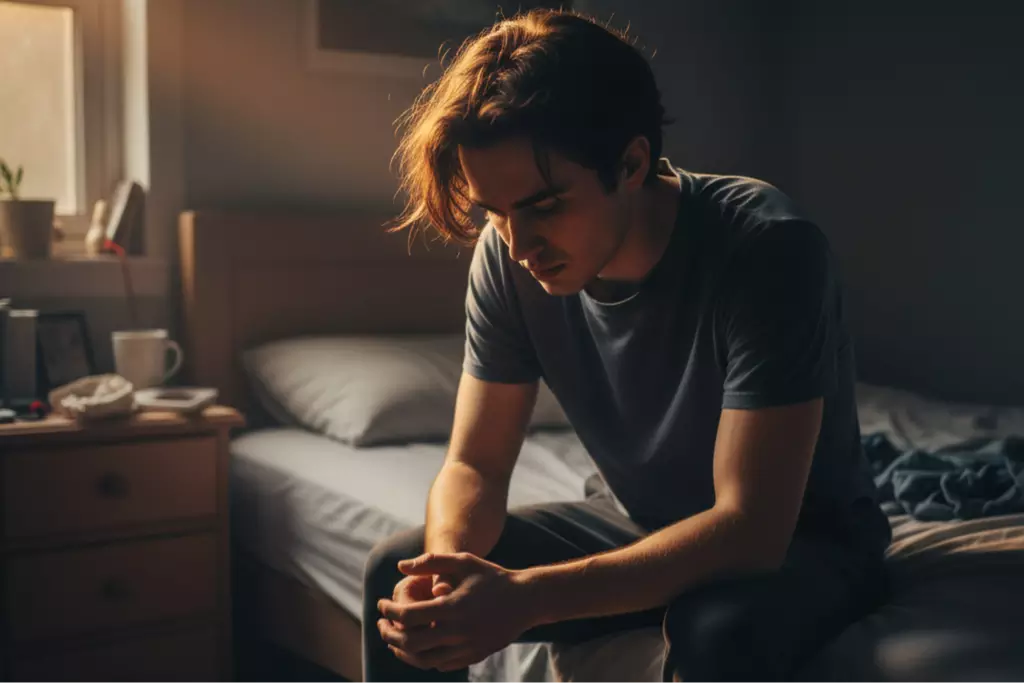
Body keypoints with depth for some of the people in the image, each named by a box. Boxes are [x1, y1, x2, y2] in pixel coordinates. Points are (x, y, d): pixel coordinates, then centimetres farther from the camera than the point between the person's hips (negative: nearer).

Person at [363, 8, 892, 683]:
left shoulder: (768, 248, -31)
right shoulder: (507, 256, -15)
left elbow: (751, 528, -33)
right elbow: (475, 463, -8)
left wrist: (527, 597, -41)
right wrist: (448, 567, -31)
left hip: (799, 541, -4)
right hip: (641, 528, 5)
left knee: (718, 628, -38)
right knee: (398, 571, -8)